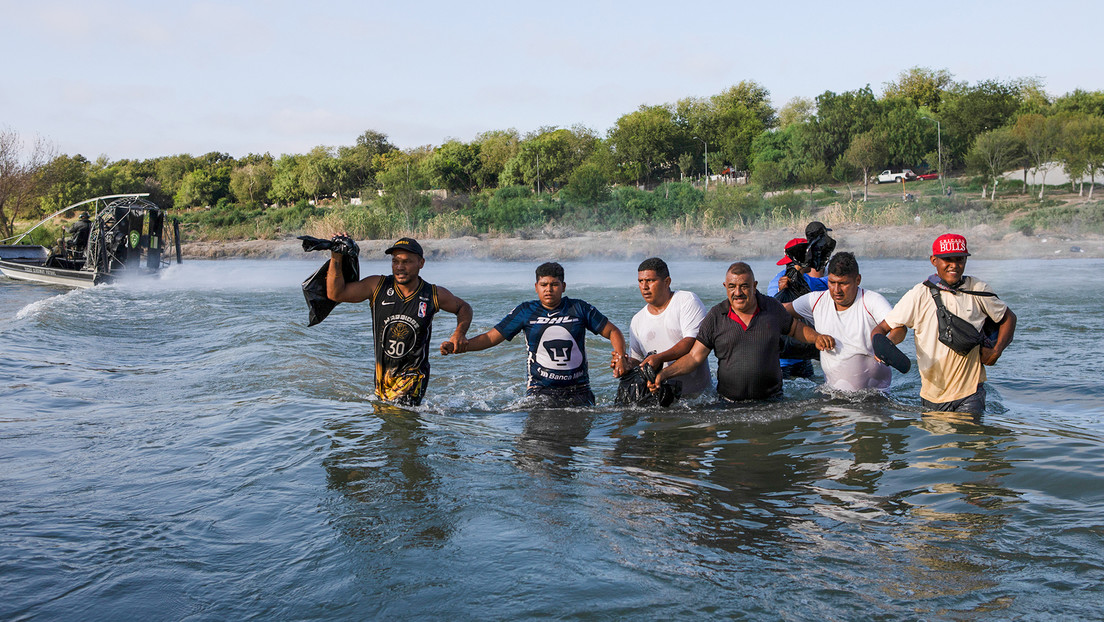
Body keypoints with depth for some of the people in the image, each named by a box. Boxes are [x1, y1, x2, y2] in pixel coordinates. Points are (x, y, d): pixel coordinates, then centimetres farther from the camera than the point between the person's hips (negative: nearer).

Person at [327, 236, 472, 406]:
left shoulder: (434, 295, -8)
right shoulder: (378, 286, -7)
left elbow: (464, 307, 10)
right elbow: (335, 294, -7)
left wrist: (459, 333, -9)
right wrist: (336, 258, -17)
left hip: (413, 375, -4)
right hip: (383, 372, 4)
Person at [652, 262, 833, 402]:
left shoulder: (772, 308, 5)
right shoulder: (715, 317, 1)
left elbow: (795, 328, 24)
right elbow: (694, 357, 0)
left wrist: (817, 338, 5)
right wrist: (663, 374, -12)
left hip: (771, 399, 0)